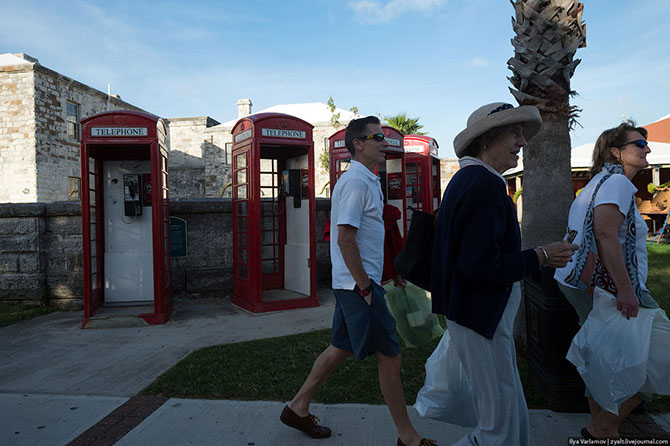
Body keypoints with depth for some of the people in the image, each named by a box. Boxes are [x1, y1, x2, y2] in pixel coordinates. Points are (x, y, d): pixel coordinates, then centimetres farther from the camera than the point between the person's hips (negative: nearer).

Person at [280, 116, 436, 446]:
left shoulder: (367, 181, 16)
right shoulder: (356, 182, -16)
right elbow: (345, 239, -22)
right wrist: (364, 287, -19)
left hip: (353, 283, 10)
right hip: (358, 283, -10)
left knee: (343, 348, 18)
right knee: (390, 356, -1)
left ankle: (298, 407, 30)